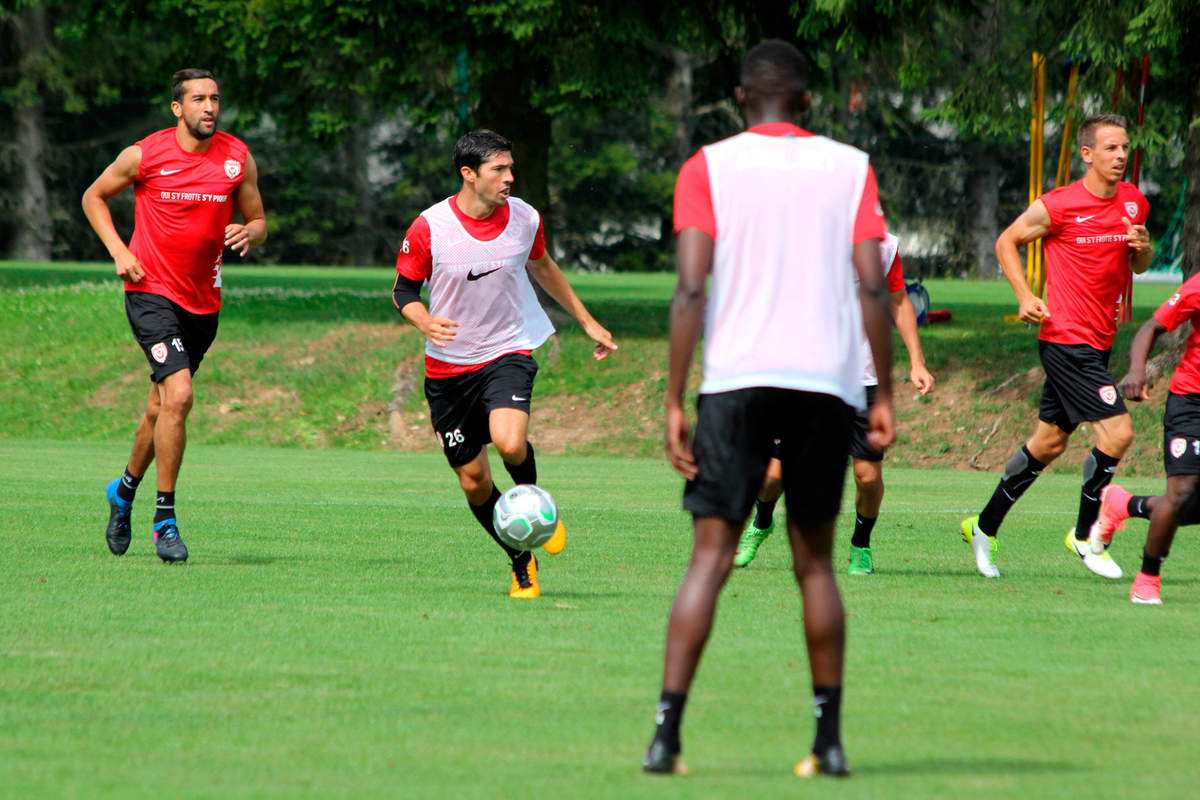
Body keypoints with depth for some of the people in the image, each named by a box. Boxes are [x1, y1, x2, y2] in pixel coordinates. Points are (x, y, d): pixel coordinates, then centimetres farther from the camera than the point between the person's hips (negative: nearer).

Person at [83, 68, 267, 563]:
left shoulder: (237, 158, 1)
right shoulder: (144, 155, -7)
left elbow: (258, 221, 11)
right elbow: (94, 197, 8)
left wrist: (248, 234, -14)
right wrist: (118, 251, -5)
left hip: (203, 299, 4)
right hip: (151, 290, -4)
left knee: (163, 405, 15)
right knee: (177, 394, -20)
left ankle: (125, 489, 41)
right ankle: (165, 519, -12)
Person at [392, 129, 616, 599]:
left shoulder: (524, 219, -3)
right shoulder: (429, 228, -12)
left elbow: (541, 267, 17)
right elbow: (404, 290, -1)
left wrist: (586, 321, 23)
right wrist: (426, 322, -22)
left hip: (508, 352, 0)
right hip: (449, 366, 0)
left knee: (510, 442, -29)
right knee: (473, 480, 2)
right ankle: (522, 565, 24)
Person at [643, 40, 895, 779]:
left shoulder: (709, 168, 6)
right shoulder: (850, 168, 10)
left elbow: (691, 288, -4)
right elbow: (873, 286, 1)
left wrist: (675, 400, -4)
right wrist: (885, 397, 6)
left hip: (737, 378, -1)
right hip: (829, 380, 1)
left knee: (710, 557, -3)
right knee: (815, 563, 12)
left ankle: (667, 732, -14)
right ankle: (830, 740, 10)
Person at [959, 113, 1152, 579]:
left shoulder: (1134, 203, 7)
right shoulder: (1058, 206, -12)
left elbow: (1139, 267, 19)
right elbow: (1007, 242, 2)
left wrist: (1142, 249, -4)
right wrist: (1025, 297, -10)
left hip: (1100, 340, 7)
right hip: (1066, 337, -7)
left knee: (1049, 442, 14)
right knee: (1117, 430, -16)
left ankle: (985, 527, 28)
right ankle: (1084, 536, 0)